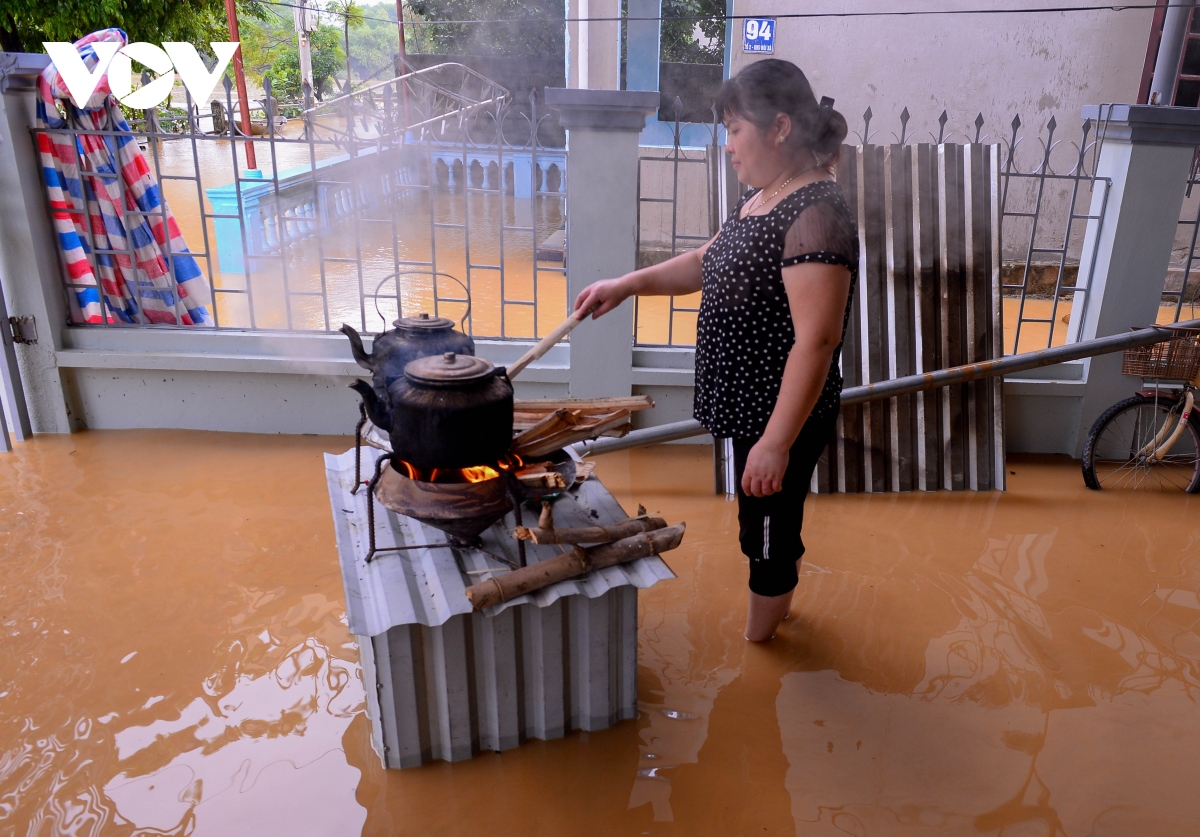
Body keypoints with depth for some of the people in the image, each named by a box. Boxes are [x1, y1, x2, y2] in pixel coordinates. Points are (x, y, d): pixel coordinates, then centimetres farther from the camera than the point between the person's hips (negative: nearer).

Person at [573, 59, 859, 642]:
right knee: (770, 527, 27)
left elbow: (816, 341, -28)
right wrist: (629, 284, 7)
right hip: (750, 405, 9)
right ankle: (779, 607, 50)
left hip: (780, 418, -9)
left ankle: (757, 645, 32)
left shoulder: (816, 216, -24)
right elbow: (708, 262, 19)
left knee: (768, 533, 10)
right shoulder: (760, 196, 6)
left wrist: (776, 442, -28)